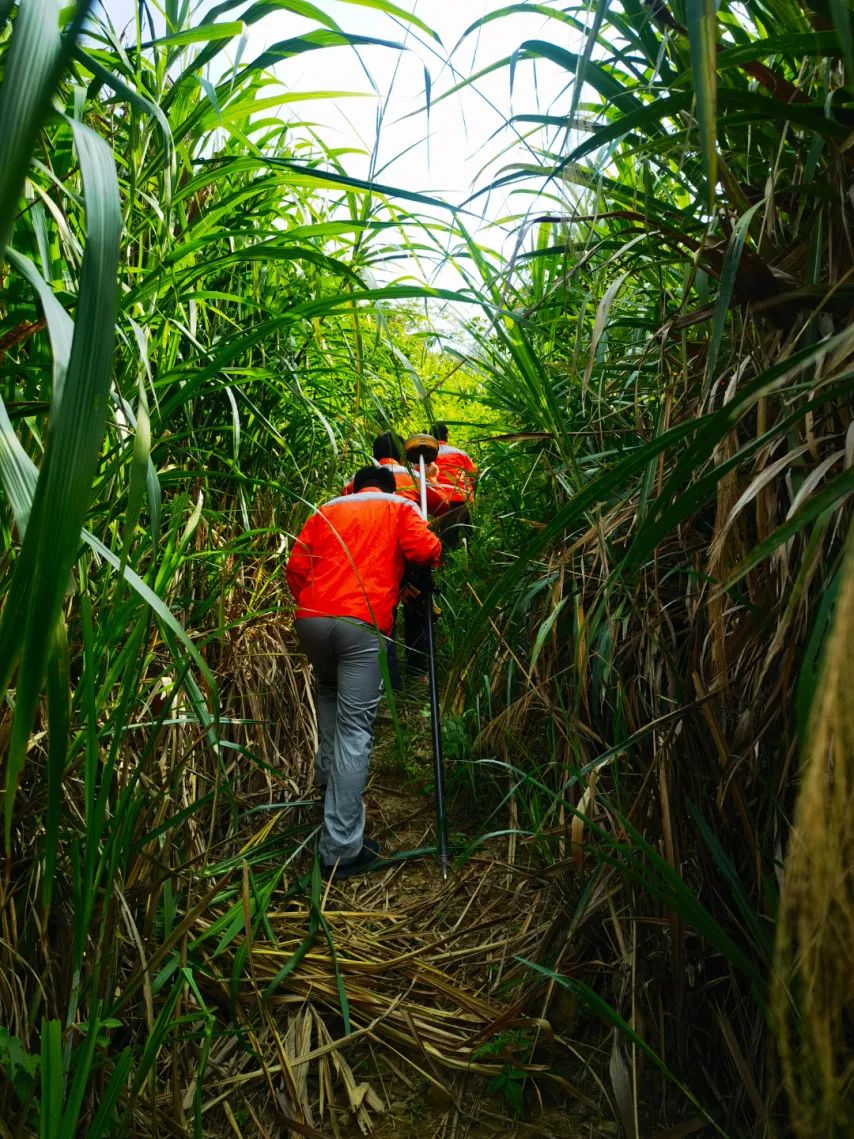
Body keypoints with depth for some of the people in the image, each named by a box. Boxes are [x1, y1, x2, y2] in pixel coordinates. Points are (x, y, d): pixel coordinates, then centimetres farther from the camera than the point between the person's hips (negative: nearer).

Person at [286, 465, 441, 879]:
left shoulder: (327, 510, 23)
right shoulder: (398, 506, 15)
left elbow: (296, 566, 15)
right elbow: (424, 549, -2)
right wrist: (436, 551, 20)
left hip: (311, 619, 4)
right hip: (362, 624, -4)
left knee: (328, 688, 33)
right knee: (355, 727, -4)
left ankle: (327, 773, 34)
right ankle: (341, 848, -5)